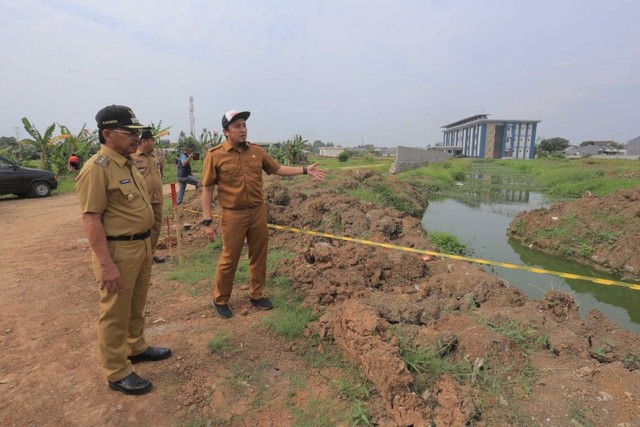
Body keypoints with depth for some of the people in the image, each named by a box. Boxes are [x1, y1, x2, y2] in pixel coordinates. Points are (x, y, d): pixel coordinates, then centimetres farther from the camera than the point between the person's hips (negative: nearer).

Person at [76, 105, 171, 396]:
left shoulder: (127, 163, 10)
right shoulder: (97, 168, -18)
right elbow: (91, 219, -21)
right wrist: (106, 264, -23)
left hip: (141, 245, 9)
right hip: (118, 250, -9)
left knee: (136, 306, 23)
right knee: (115, 313, 6)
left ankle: (136, 348, 42)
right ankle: (117, 373, 22)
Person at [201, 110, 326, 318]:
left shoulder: (257, 151, 4)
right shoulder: (215, 155, -7)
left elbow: (277, 169, 14)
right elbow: (207, 188, -5)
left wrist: (305, 170, 7)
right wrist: (207, 221, -9)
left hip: (258, 212, 4)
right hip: (234, 215, -4)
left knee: (259, 256, 13)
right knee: (229, 259, 5)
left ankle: (256, 295, 31)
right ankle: (220, 300, 26)